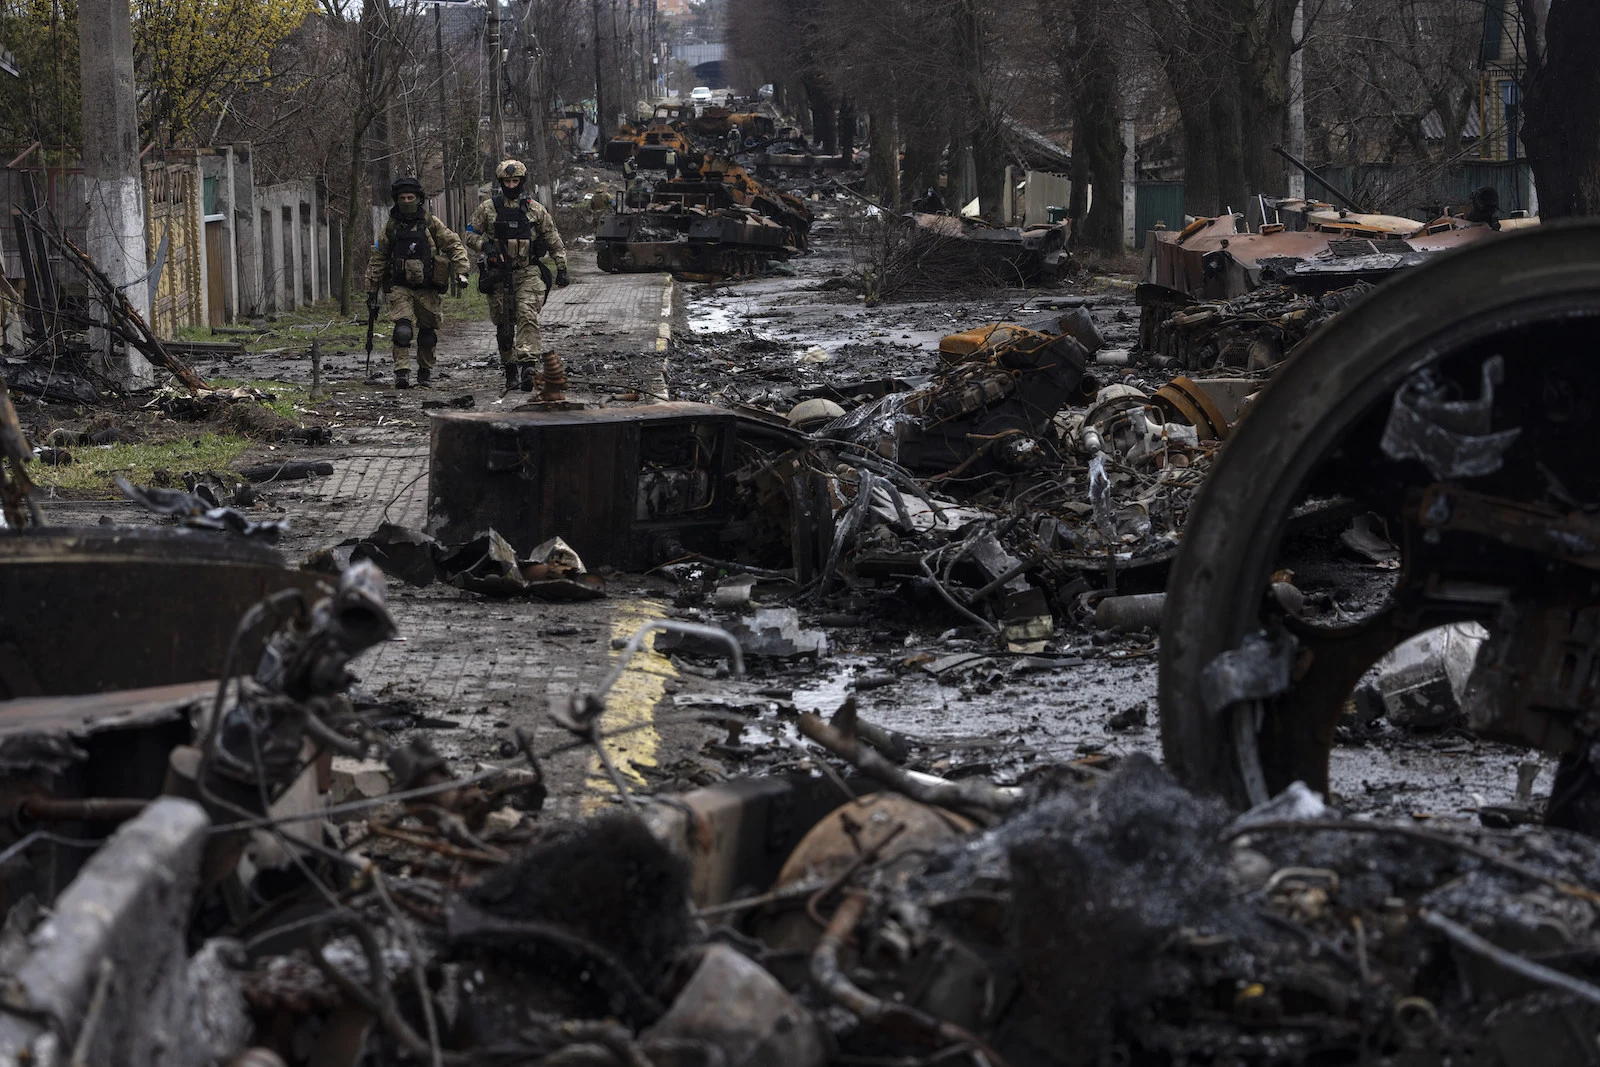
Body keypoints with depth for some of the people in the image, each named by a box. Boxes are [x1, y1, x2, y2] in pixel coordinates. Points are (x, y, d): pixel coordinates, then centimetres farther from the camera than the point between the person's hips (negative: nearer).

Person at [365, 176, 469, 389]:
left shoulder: (432, 224, 1)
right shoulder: (391, 227, 5)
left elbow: (455, 246, 3)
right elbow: (377, 260, 12)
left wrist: (461, 271, -12)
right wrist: (372, 292, 11)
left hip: (428, 289, 0)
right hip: (401, 288, 0)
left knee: (428, 335, 8)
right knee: (403, 330, -19)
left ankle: (425, 372, 26)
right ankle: (402, 373, -22)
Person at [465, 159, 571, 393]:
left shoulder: (535, 209, 5)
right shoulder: (488, 208, 5)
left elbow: (553, 240, 11)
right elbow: (471, 234, 8)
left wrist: (562, 269, 7)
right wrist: (485, 246, -12)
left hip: (528, 274, -1)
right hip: (499, 274, 1)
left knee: (528, 316, -20)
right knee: (504, 325, 5)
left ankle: (527, 365, -30)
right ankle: (510, 370, 15)